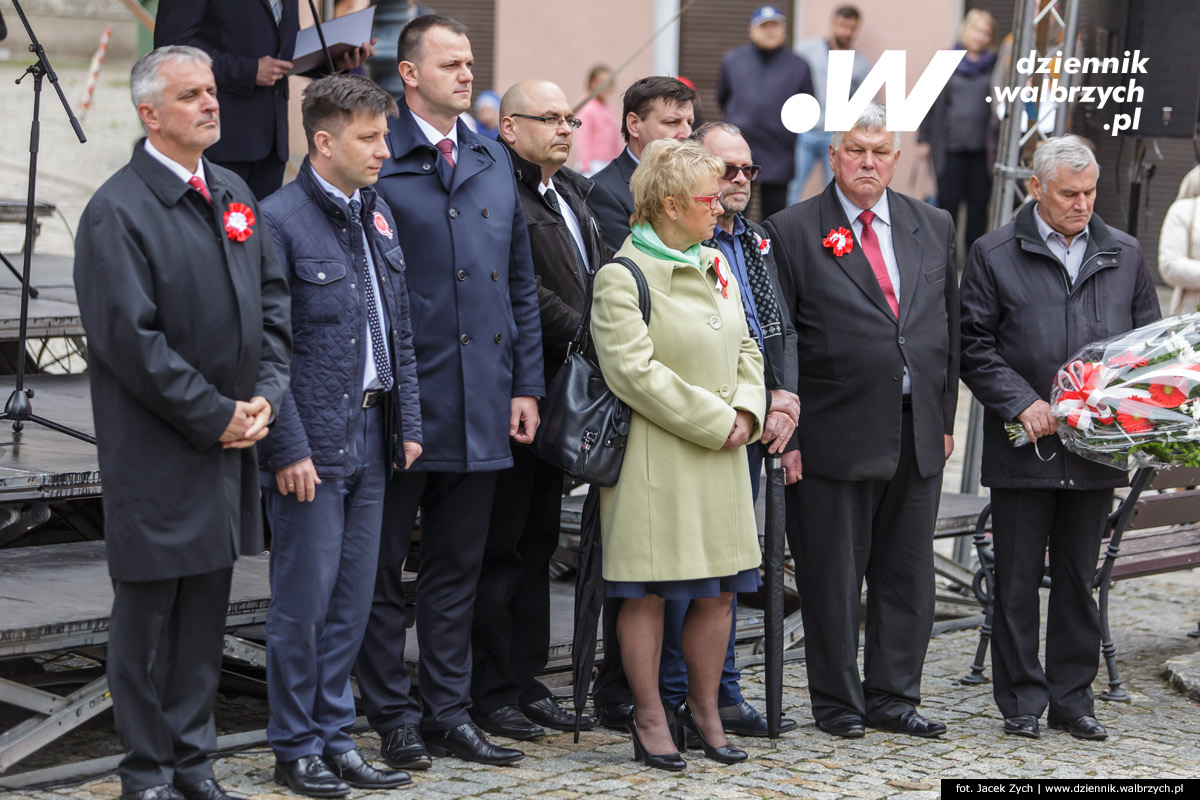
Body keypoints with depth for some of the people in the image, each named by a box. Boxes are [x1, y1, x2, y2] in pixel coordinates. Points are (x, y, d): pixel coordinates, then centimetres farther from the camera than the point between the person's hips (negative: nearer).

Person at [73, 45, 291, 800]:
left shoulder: (234, 193, 11)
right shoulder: (117, 211, -13)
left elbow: (272, 303, 14)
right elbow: (130, 339, -18)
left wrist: (265, 397, 0)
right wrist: (215, 417, -14)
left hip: (229, 442, 7)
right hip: (156, 451, -7)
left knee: (208, 604, 13)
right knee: (149, 605, 4)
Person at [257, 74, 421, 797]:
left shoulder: (378, 217, 13)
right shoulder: (279, 221, -11)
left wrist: (408, 424, 10)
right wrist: (288, 449, -16)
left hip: (371, 434, 7)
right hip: (313, 441, -7)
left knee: (353, 600, 11)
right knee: (305, 600, 1)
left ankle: (335, 736, 22)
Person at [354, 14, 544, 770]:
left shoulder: (493, 161, 12)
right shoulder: (377, 162, -7)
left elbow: (520, 281, 15)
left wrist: (526, 384, 10)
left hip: (481, 406, 6)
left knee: (459, 564, 13)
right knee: (384, 564, 5)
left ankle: (448, 710, 22)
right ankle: (394, 715, 15)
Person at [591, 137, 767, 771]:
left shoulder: (714, 267, 14)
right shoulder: (622, 277, -10)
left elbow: (744, 350, 18)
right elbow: (635, 371, -18)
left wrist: (746, 411, -1)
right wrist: (714, 422, -15)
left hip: (720, 457, 7)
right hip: (655, 459, -7)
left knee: (719, 590, 9)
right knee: (647, 593, 0)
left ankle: (704, 711, 23)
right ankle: (649, 718, 12)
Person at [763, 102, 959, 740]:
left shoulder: (934, 227, 11)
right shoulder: (792, 231, -2)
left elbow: (949, 329, 15)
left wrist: (945, 418, 11)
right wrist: (785, 431, -8)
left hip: (919, 433, 4)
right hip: (836, 435, -4)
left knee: (908, 574, 10)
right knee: (832, 575, 4)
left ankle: (892, 695, 22)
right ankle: (837, 701, 16)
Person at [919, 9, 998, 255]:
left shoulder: (995, 66, 7)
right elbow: (931, 100, 8)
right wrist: (924, 139, 4)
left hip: (982, 148, 1)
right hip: (950, 146, -1)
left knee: (978, 202, 4)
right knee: (948, 201, 0)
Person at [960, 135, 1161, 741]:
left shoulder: (1124, 254, 11)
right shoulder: (993, 255, 0)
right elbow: (974, 347, -2)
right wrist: (1022, 403, -14)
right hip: (1023, 444, -3)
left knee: (1079, 578, 10)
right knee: (1018, 579, 2)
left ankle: (1072, 698, 19)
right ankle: (1021, 700, 13)